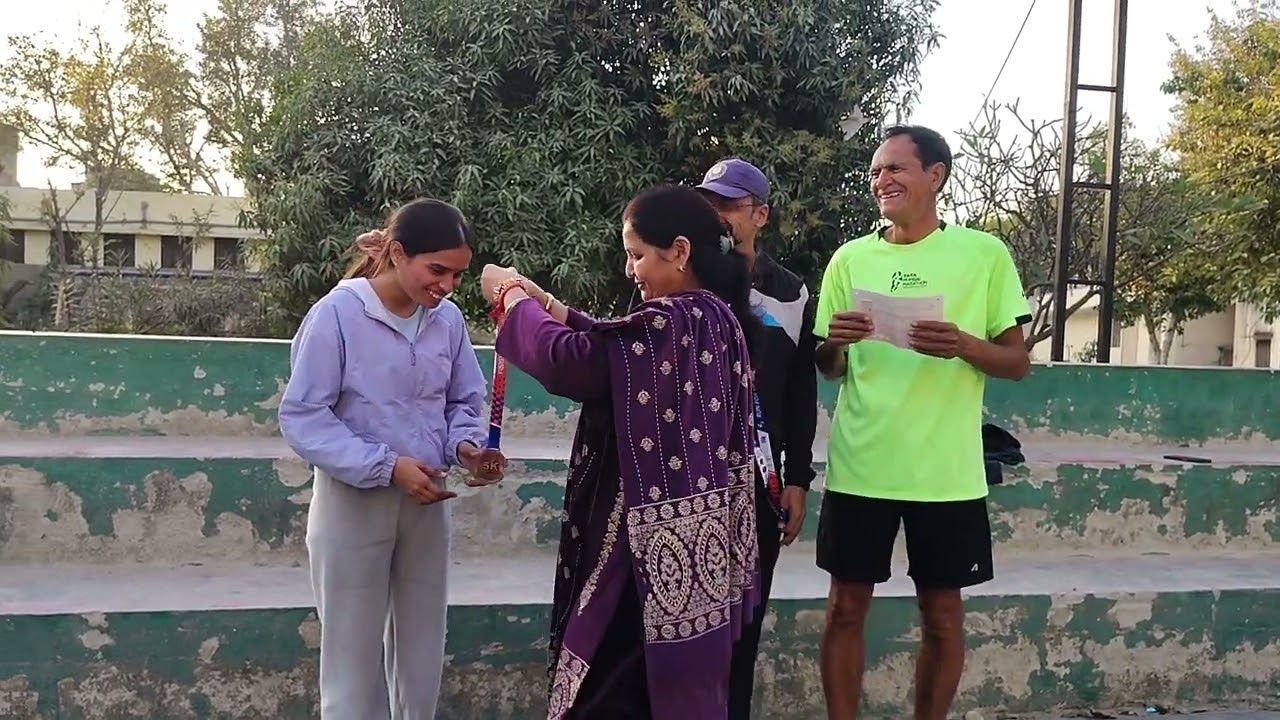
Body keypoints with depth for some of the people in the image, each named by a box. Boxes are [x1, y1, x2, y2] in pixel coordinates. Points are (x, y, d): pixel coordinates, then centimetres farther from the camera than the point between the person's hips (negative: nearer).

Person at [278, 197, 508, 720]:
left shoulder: (447, 319, -2)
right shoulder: (338, 313, -16)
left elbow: (465, 402, 10)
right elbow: (301, 418, -16)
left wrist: (466, 446, -13)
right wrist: (387, 466, -24)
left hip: (426, 504, 5)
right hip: (353, 503, -4)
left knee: (422, 653, 17)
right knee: (354, 657, 8)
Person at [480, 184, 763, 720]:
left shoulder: (670, 323, -22)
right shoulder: (717, 317, 7)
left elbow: (567, 361, -22)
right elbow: (615, 349, 17)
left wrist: (512, 298, -6)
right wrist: (546, 303, 11)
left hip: (656, 534, -9)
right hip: (692, 531, 9)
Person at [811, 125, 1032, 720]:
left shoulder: (984, 254, 0)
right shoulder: (850, 258, 6)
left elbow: (1018, 363, 1)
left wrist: (964, 346, -19)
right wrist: (834, 343, -12)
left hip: (945, 472, -1)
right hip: (859, 467, 2)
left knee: (942, 612, 9)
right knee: (846, 607, 7)